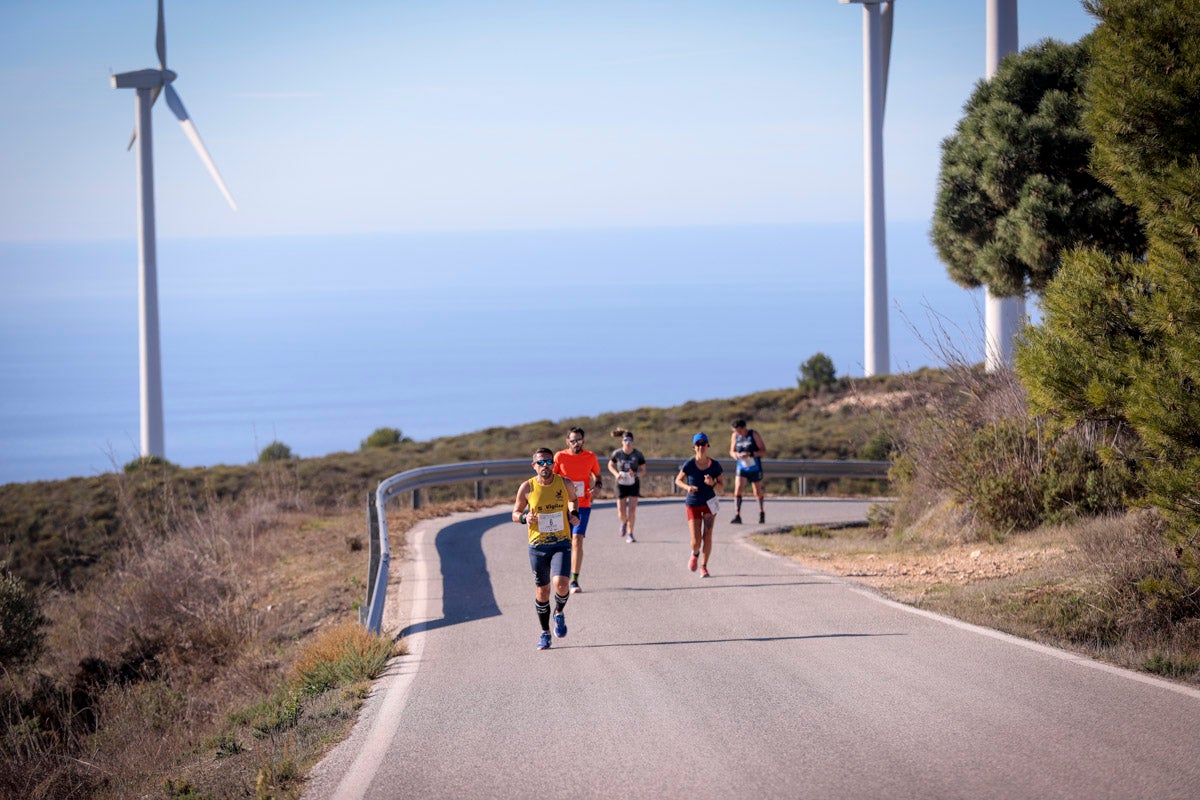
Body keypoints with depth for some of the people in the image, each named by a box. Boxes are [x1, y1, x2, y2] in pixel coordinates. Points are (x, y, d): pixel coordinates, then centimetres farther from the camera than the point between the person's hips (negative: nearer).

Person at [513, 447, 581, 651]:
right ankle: (545, 632, 25)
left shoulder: (565, 484, -2)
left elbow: (573, 498, 21)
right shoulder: (527, 488, -5)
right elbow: (515, 513, 6)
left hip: (561, 544, 0)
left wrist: (574, 513, 1)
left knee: (560, 584, -20)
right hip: (537, 546, 1)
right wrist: (524, 517, -16)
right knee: (542, 591, 6)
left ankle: (559, 613, 12)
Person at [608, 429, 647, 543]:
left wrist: (635, 474, -26)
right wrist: (616, 474, -13)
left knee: (632, 510, -11)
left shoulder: (638, 454, -11)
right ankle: (624, 523, 35)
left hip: (634, 484, -1)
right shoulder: (617, 453, -9)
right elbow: (610, 465, 7)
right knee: (621, 514, -1)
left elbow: (643, 471, -4)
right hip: (621, 484, 1)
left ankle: (630, 534, 4)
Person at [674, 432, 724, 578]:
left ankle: (704, 566, 10)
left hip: (709, 504, 1)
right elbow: (678, 480, 1)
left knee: (707, 536, -6)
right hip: (693, 504, -1)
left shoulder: (714, 465, -7)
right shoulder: (689, 464, -11)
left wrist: (712, 484, -19)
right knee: (696, 540, -4)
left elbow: (721, 484, 3)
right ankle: (695, 554, 32)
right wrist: (687, 487, -19)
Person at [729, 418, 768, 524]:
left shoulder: (754, 434, -11)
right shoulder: (735, 436, -1)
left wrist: (750, 454, -26)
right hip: (742, 467, 2)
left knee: (758, 492, 11)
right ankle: (737, 516, -20)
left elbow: (764, 451, -11)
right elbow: (732, 452, 10)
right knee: (738, 490, -16)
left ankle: (762, 513, 34)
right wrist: (736, 454, -15)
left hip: (755, 468, -2)